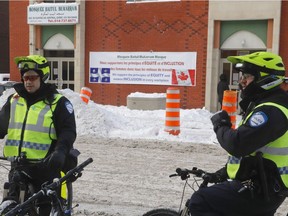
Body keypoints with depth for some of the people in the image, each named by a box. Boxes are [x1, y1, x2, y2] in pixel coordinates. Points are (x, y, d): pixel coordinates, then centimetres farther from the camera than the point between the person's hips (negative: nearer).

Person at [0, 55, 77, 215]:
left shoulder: (57, 102, -4)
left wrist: (60, 151, -27)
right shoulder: (14, 100, 11)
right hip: (18, 167, 4)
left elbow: (68, 131, -9)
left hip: (46, 166, -4)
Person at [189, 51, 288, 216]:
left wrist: (220, 125, -11)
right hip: (262, 186, 10)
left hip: (259, 191, -10)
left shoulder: (270, 110, -21)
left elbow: (237, 144, -31)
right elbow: (249, 147, 20)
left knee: (200, 202, -12)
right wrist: (223, 173, 18)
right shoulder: (268, 105, 14)